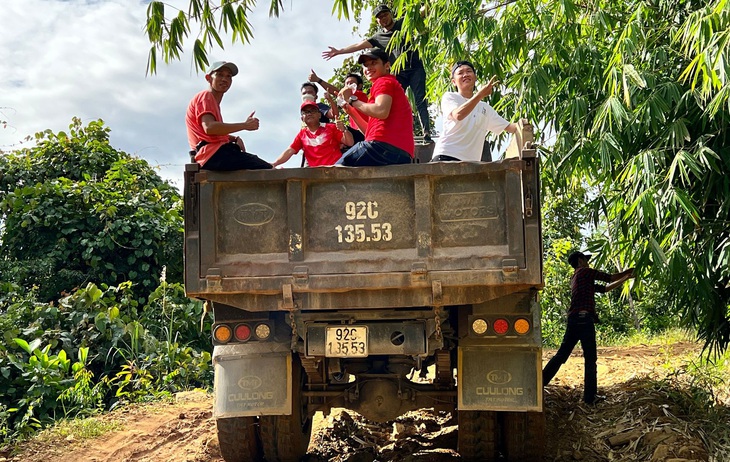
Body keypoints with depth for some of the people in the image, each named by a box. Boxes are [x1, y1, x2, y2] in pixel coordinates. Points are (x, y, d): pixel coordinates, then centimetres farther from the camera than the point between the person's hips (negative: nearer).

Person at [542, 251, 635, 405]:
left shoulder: (575, 278, 26)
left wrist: (626, 278, 33)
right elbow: (611, 278, 5)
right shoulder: (585, 272, 1)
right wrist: (628, 272, 24)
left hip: (573, 320, 8)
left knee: (561, 354, 11)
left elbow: (605, 288, 30)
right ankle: (590, 396, 1)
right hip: (584, 319, -8)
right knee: (590, 359, -1)